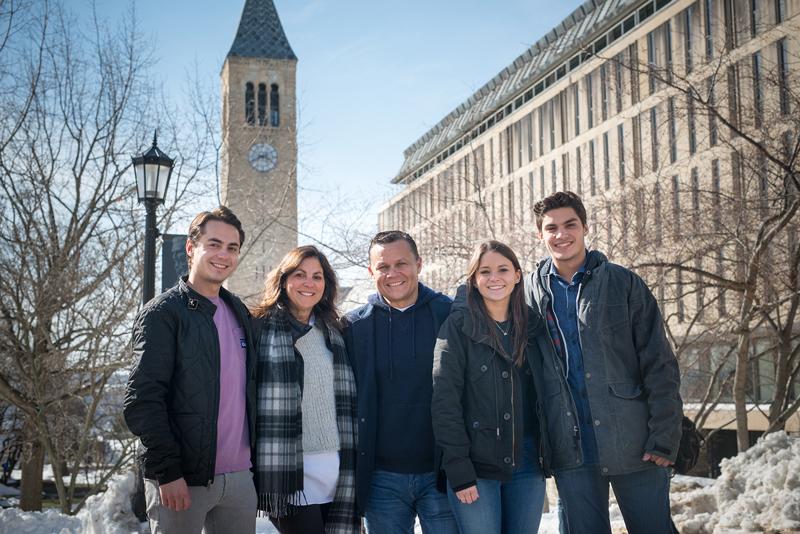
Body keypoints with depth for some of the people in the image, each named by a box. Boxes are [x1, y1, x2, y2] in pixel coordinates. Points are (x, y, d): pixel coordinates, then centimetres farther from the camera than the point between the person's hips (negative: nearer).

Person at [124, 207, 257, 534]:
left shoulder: (240, 313, 14)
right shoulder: (163, 313, -7)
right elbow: (141, 401, -13)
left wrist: (252, 457, 13)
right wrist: (168, 472, -17)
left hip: (240, 478, 6)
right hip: (180, 481, -6)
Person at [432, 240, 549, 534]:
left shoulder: (533, 325, 9)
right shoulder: (458, 326, -5)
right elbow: (445, 401, -10)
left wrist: (547, 456, 5)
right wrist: (459, 471, -15)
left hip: (527, 464, 4)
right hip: (476, 466, -4)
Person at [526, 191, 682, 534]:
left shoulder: (622, 283, 0)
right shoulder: (531, 292, 7)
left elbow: (659, 365, -3)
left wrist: (664, 437, -10)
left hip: (634, 447, -2)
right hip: (571, 454, 2)